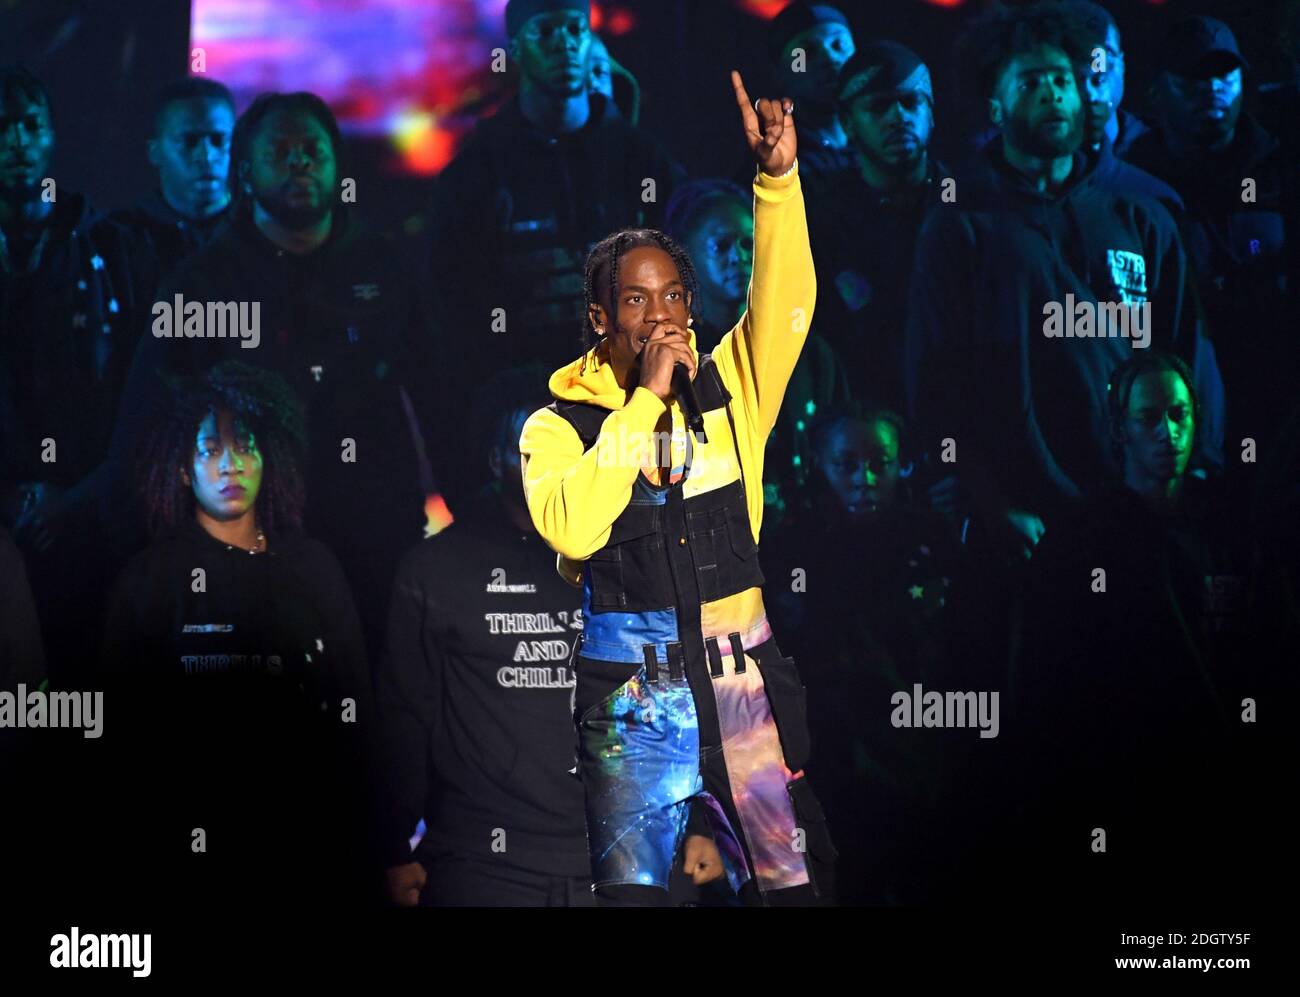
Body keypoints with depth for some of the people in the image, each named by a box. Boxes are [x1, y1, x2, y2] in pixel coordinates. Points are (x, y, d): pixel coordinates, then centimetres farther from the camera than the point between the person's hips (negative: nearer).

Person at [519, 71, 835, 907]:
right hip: (633, 702, -2)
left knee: (799, 883, 2)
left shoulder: (726, 392, 7)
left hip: (744, 682, 2)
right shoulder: (559, 426, 0)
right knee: (631, 889, 0)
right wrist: (645, 400, -16)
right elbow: (573, 526, -18)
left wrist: (779, 176, -18)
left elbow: (785, 303, -6)